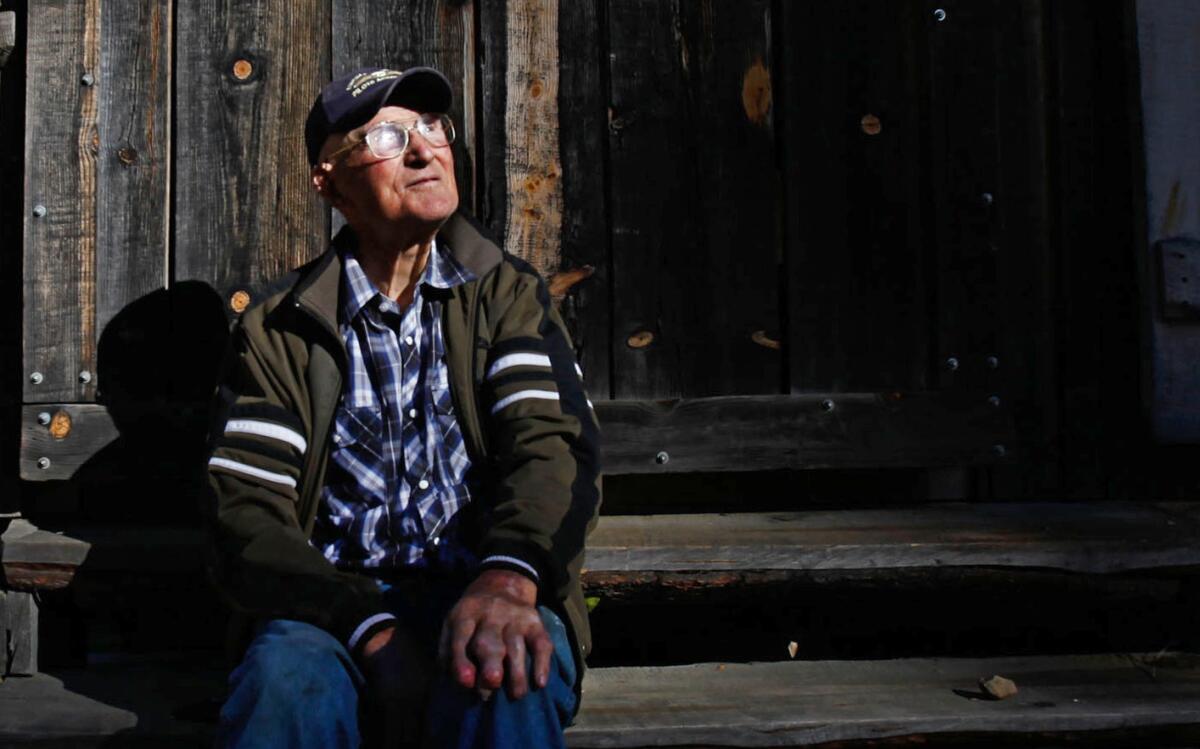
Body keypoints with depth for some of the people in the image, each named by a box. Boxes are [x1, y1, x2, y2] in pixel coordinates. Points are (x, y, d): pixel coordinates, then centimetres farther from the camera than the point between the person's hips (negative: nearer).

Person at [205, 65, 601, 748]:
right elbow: (247, 521, 0)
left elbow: (553, 442, -6)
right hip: (336, 608, 0)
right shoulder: (279, 332, 10)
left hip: (485, 595, 0)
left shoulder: (508, 296, 12)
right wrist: (371, 628, -19)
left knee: (503, 684, -35)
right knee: (286, 680, -34)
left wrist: (507, 577, -29)